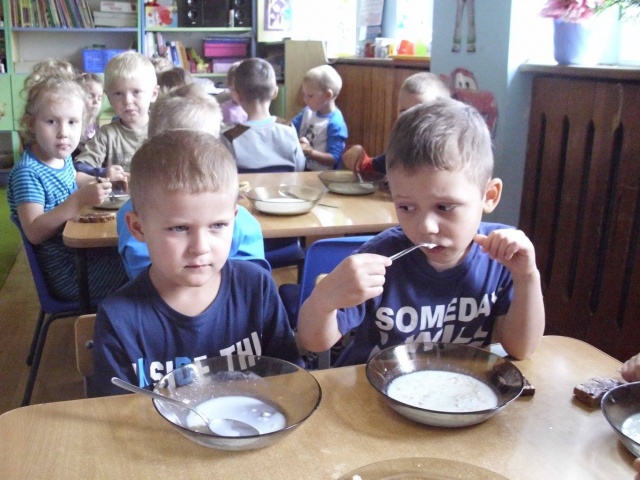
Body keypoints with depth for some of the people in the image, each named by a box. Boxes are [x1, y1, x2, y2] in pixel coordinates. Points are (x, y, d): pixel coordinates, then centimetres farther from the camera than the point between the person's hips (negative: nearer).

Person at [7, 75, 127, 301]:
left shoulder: (62, 156, 3)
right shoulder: (27, 173, -21)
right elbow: (34, 232, -29)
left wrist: (101, 181, 8)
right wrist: (79, 201, -38)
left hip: (82, 251, 8)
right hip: (65, 273, -8)